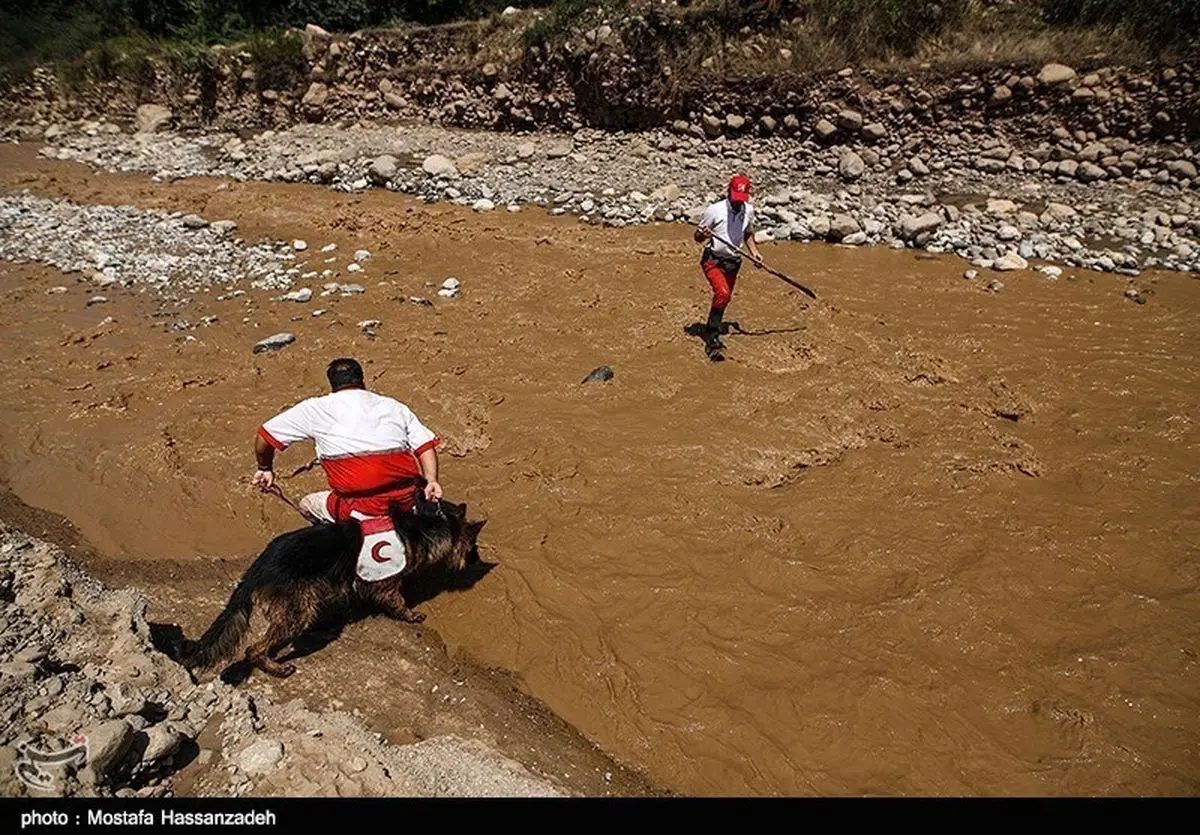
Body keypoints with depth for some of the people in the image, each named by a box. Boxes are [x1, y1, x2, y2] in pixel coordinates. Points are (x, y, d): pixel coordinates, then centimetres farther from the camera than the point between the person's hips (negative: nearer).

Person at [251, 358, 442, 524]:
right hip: (407, 500, 3)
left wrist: (265, 469, 34)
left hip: (363, 507, -3)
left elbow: (264, 436, 19)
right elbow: (426, 445, 7)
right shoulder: (394, 406, 19)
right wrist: (431, 480, 1)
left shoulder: (317, 408, 13)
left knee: (307, 505, 24)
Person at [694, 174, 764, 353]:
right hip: (712, 260, -6)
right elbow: (697, 237, -7)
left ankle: (712, 331, 31)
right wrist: (703, 235, -29)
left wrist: (754, 251, 5)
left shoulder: (749, 210, 1)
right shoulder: (714, 210, -14)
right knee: (723, 293, -25)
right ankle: (712, 335, -17)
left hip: (733, 262, 6)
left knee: (724, 298, 13)